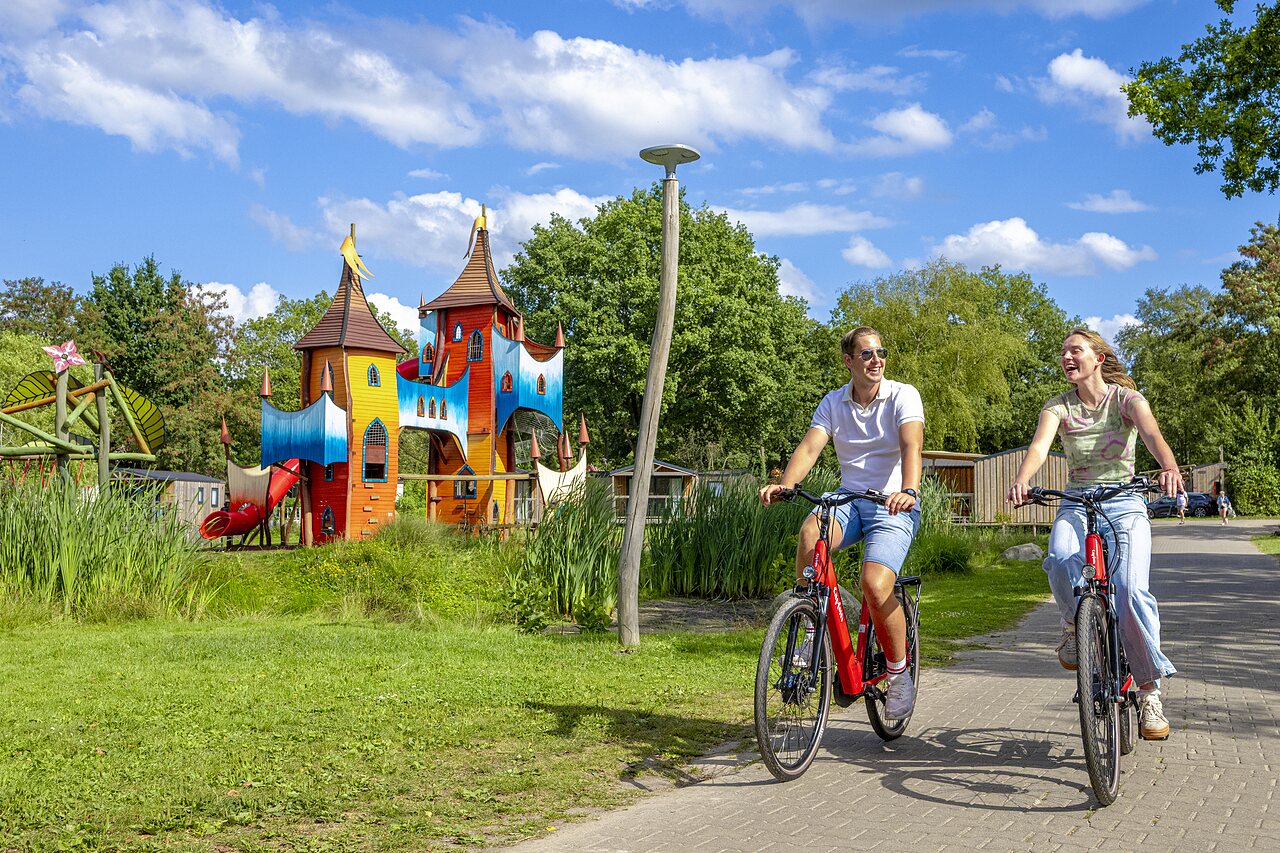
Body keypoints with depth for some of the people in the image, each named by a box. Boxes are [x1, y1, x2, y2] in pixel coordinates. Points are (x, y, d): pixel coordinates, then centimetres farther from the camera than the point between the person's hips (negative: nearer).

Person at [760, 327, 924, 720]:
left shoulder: (903, 396, -6)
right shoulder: (833, 403, 5)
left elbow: (912, 446, -23)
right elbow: (809, 447, -9)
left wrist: (908, 491, -42)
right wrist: (784, 485, -29)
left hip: (893, 507, -3)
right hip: (849, 500, 3)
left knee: (875, 586, -25)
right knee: (809, 532, -32)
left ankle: (899, 673, 1)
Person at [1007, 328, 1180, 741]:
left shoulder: (1126, 398, 0)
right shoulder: (1058, 407, 5)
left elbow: (1152, 433, -20)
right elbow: (1039, 445, -15)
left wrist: (1170, 468, -43)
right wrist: (1021, 479, -38)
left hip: (1124, 505, -1)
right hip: (1076, 505, 1)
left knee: (1131, 590, -23)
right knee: (1061, 563, -33)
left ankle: (1150, 691, -8)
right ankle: (1074, 625, -1)